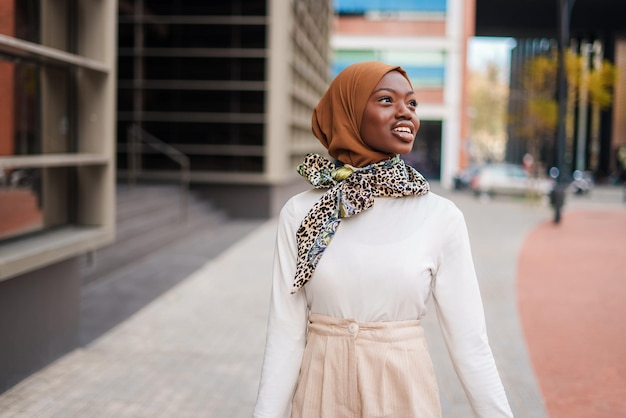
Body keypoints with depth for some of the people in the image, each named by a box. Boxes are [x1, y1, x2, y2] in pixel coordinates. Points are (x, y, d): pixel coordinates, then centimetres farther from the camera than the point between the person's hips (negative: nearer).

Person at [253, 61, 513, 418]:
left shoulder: (442, 217, -9)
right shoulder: (300, 213, -7)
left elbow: (469, 341, -6)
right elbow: (286, 334, -5)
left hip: (405, 389, 0)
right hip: (322, 389, 1)